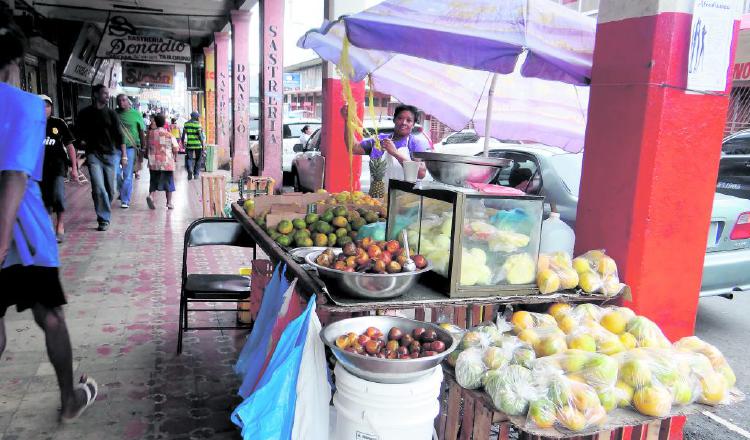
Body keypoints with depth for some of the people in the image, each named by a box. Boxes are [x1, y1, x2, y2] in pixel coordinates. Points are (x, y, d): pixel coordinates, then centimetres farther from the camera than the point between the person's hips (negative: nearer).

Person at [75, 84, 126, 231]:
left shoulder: (111, 113, 6)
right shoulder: (85, 113, 4)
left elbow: (119, 135, 3)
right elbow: (78, 131, 19)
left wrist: (123, 155, -2)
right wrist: (82, 141, 3)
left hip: (110, 154, 1)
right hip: (93, 154, -1)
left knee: (110, 189, 6)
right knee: (98, 188, -13)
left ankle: (104, 214, 27)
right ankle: (104, 219, -7)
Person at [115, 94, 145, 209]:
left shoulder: (136, 114, 3)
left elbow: (141, 133, 5)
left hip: (130, 148, -2)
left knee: (127, 175, 0)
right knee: (115, 173, -6)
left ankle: (125, 200, 9)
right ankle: (122, 191, 23)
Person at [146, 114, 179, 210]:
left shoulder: (151, 134, 2)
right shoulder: (169, 135, -7)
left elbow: (147, 148, 11)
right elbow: (176, 149, -6)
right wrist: (174, 156, 13)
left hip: (153, 163, 2)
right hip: (167, 163, -2)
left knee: (154, 181, 12)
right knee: (168, 183, 8)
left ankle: (151, 195, -12)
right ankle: (169, 202, 10)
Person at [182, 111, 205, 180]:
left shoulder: (186, 124, 7)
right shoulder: (197, 124, -6)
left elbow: (183, 135, 7)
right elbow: (200, 135, -10)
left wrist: (183, 144, 17)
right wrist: (202, 145, -5)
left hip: (189, 144, 3)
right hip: (198, 144, -3)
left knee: (190, 159, 5)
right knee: (198, 160, 11)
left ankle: (190, 169, -23)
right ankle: (196, 174, 14)